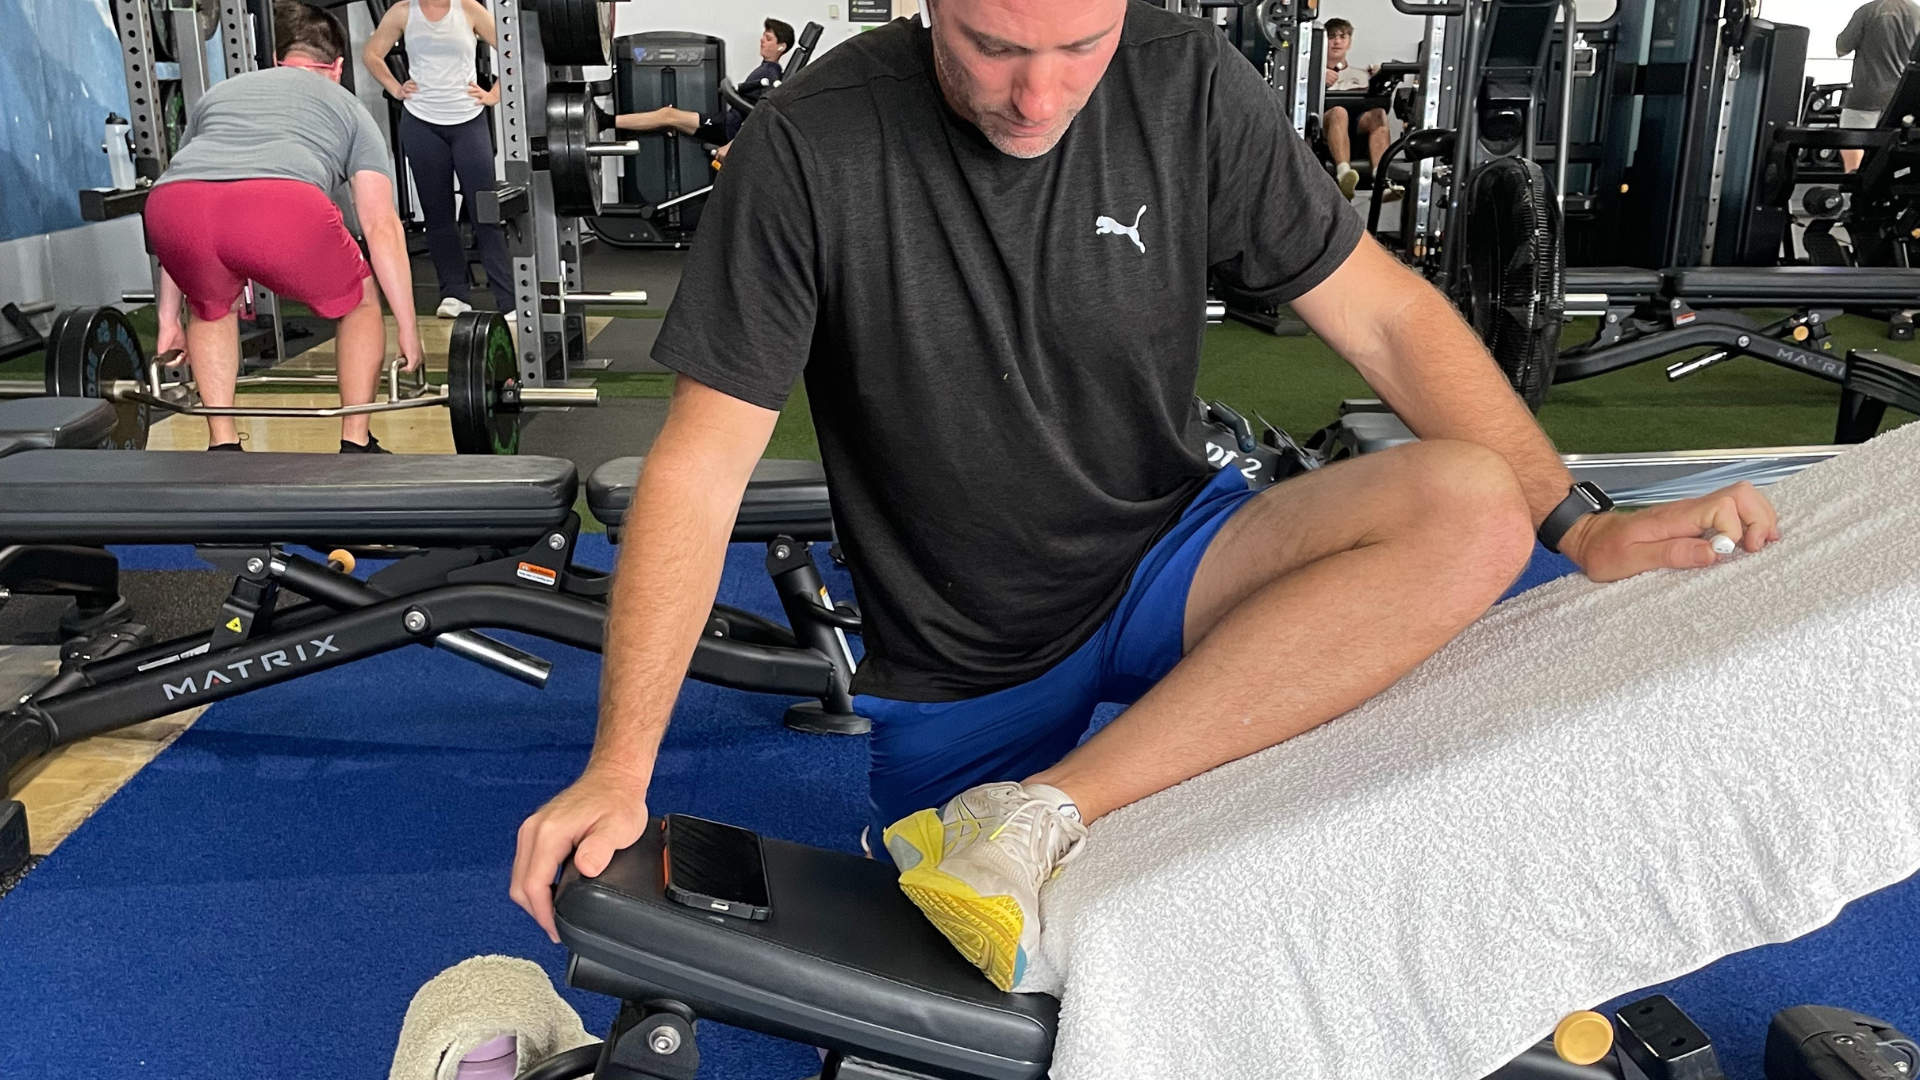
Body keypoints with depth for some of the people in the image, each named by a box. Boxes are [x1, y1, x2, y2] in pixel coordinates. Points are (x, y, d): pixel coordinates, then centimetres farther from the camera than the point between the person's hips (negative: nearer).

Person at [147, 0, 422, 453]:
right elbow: (383, 228, 23)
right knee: (359, 303, 26)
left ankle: (222, 449, 30)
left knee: (211, 309, 36)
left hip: (170, 207, 4)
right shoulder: (348, 107, 33)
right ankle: (356, 447, 23)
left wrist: (168, 320, 46)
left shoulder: (218, 93, 41)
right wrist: (408, 331, 25)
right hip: (282, 208, -3)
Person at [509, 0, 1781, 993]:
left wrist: (1577, 522, -14)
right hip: (962, 667, -2)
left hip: (1164, 571, 2)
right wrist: (619, 768, -21)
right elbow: (703, 464, -15)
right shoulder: (813, 148, -17)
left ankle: (1042, 813, -25)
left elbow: (1381, 313, -4)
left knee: (1471, 508, -24)